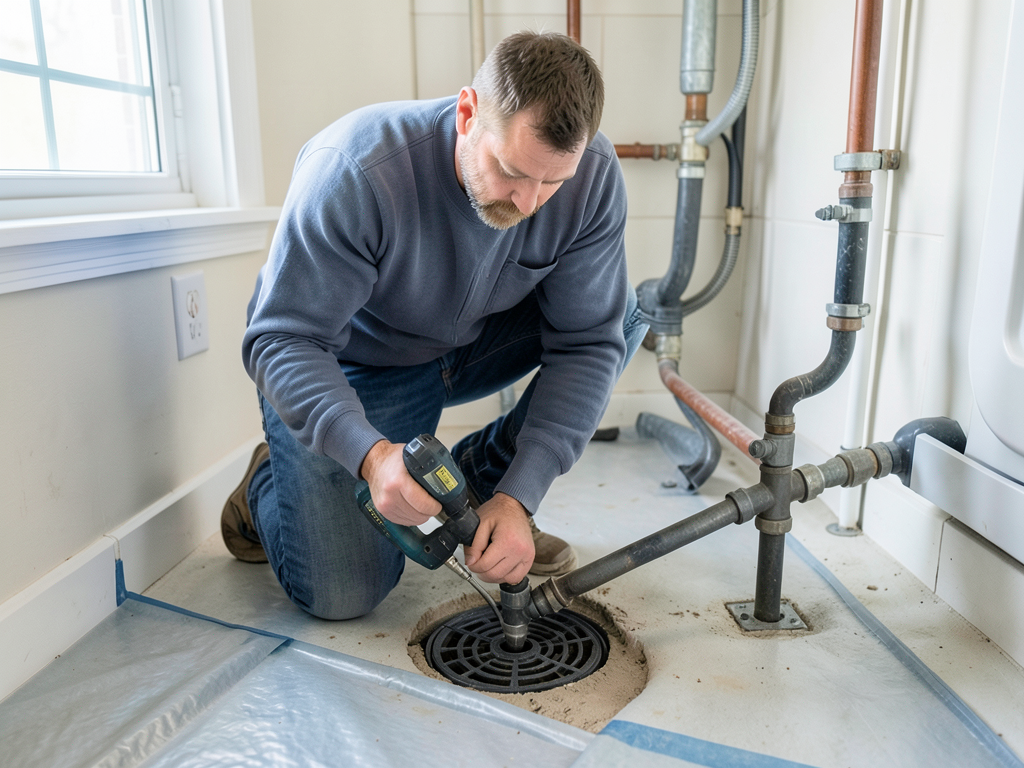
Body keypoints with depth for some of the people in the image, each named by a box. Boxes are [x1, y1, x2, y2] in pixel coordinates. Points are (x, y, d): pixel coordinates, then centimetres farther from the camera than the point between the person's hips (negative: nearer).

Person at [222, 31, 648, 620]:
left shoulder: (593, 175, -22)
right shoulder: (355, 172, -33)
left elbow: (586, 343, -21)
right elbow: (286, 340, -29)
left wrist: (519, 495, -31)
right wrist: (370, 454, -47)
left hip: (470, 344, 4)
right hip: (353, 363, -4)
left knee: (620, 316, -18)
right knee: (343, 595, -13)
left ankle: (482, 483, -3)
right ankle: (268, 482, 21)